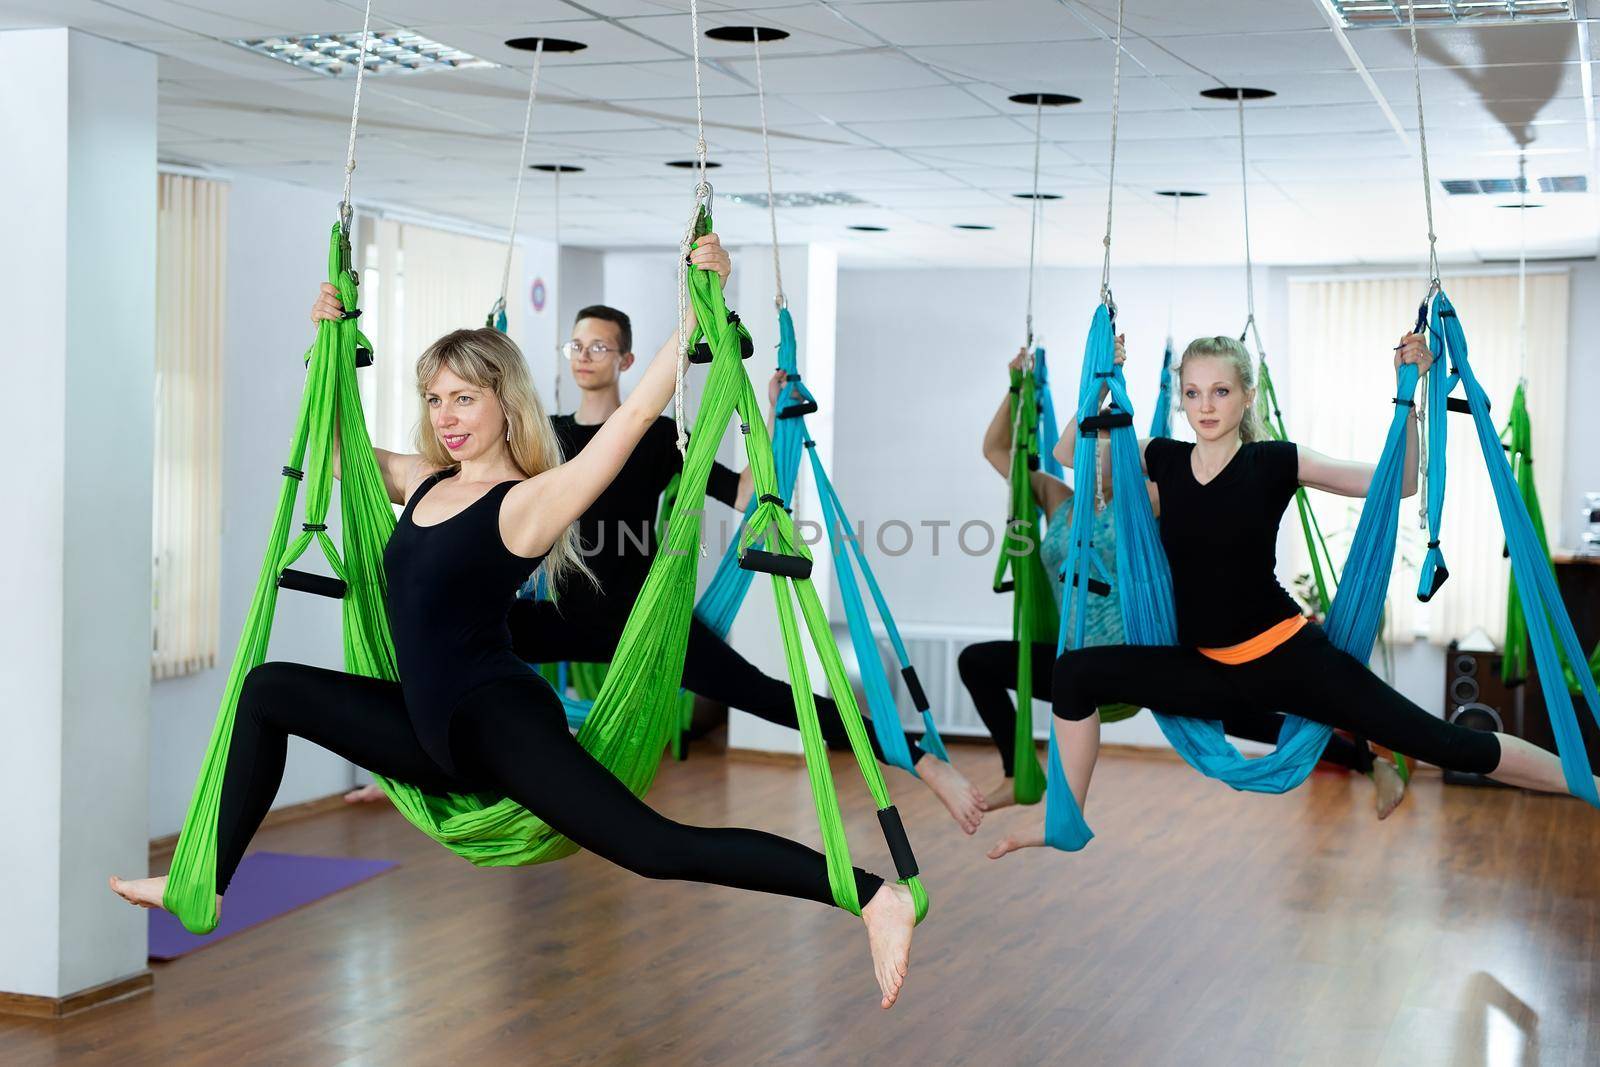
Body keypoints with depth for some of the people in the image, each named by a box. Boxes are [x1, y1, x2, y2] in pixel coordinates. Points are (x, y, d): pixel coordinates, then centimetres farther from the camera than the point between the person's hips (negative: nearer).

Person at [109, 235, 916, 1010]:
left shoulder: (529, 503, -10)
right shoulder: (422, 482, 12)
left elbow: (637, 413, -20)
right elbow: (338, 448, 29)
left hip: (500, 720, -8)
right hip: (434, 731, 8)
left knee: (656, 849, -26)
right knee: (268, 691, 17)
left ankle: (875, 897, -29)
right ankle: (206, 885, 24)